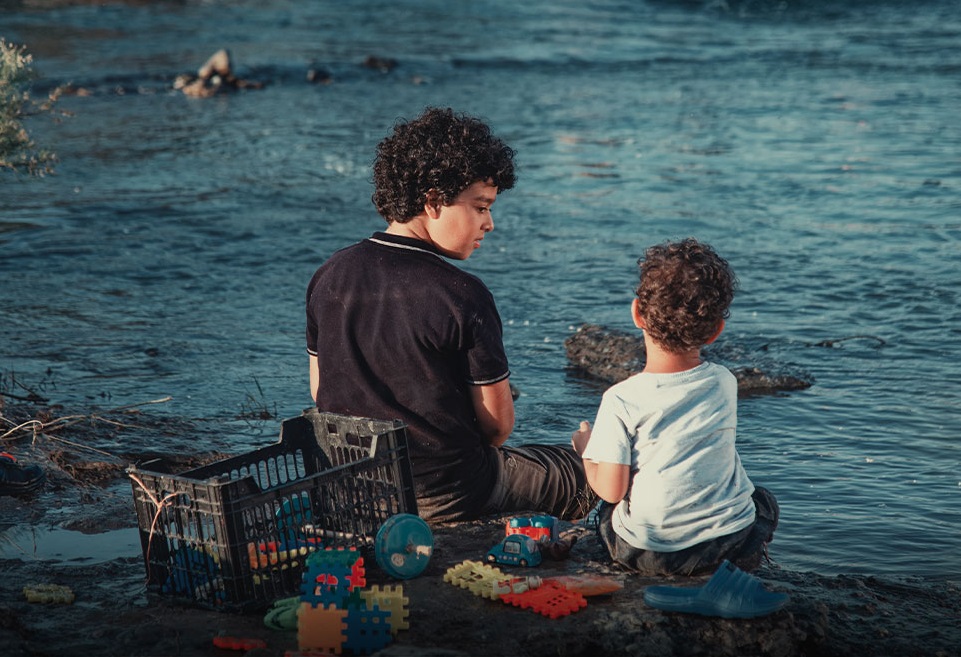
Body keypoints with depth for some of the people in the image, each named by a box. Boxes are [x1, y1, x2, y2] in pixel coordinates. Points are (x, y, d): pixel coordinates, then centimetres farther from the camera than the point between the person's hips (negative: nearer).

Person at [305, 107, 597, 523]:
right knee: (585, 472, 16)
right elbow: (498, 422, -14)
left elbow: (321, 392, 7)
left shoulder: (329, 276, -4)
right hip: (445, 497, -7)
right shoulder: (462, 296, -22)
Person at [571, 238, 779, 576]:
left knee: (608, 509, 33)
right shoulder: (724, 383, -5)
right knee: (765, 502, 34)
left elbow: (610, 489, -13)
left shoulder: (622, 399, -17)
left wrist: (586, 451, 8)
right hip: (730, 547, 2)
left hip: (646, 553, -1)